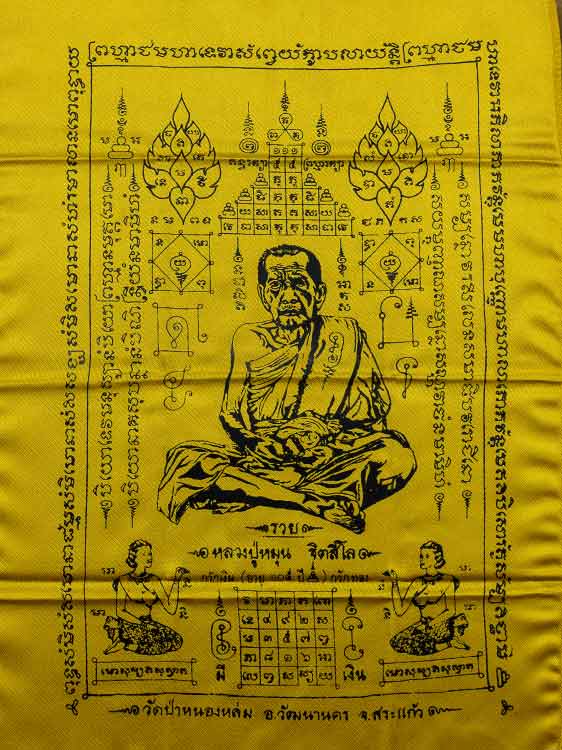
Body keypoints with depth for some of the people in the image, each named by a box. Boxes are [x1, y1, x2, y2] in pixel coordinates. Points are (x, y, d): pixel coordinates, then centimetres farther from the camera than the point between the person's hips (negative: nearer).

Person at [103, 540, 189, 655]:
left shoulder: (154, 581, 7)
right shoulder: (124, 581, -1)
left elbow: (171, 609, -1)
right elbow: (120, 612, -3)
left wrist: (176, 582, -5)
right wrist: (140, 623, -16)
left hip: (148, 625, 5)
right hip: (129, 625, -5)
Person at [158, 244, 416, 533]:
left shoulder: (345, 333, 10)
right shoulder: (248, 338, 13)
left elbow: (375, 408, 5)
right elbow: (231, 415, 7)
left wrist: (325, 428, -14)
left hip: (330, 460, -1)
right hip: (260, 459, 1)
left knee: (395, 453, -30)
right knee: (185, 458, -25)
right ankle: (318, 501, -32)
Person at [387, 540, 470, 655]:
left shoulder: (446, 580, -1)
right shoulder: (417, 583, 7)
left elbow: (451, 611, -5)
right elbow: (400, 610, 1)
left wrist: (432, 623, -19)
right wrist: (395, 583, -4)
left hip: (443, 626, -5)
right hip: (423, 627, 5)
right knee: (396, 642, -24)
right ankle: (449, 643, -13)